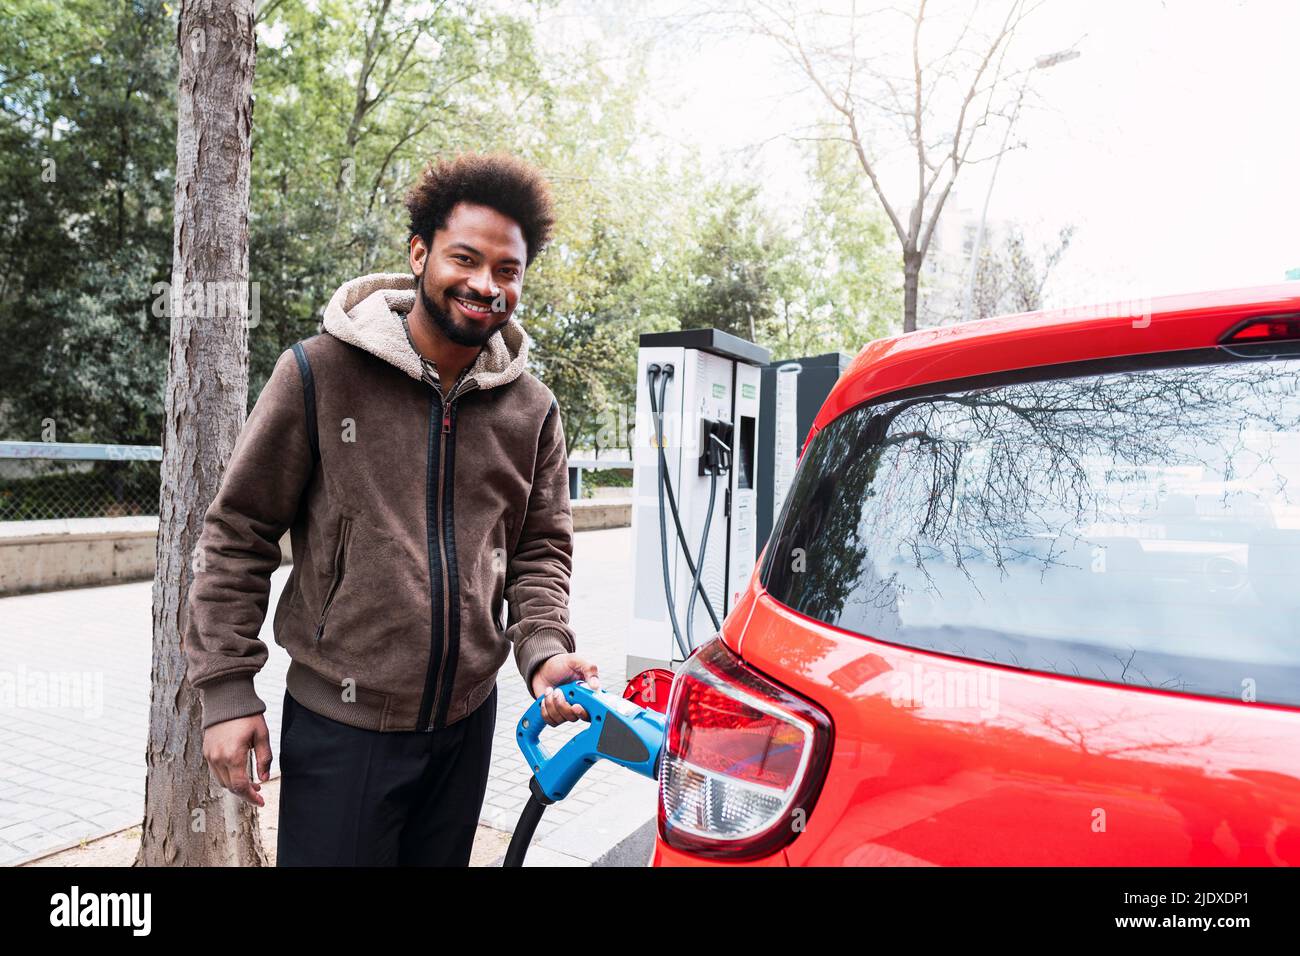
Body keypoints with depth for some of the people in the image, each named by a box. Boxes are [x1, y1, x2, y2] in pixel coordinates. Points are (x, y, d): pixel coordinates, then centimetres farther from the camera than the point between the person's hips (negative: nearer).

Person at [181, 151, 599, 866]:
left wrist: (544, 649, -9)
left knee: (441, 860, 20)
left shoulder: (531, 408, 1)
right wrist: (226, 690, -7)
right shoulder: (320, 373, -10)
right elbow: (237, 534, -5)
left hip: (468, 722, 4)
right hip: (339, 726, -4)